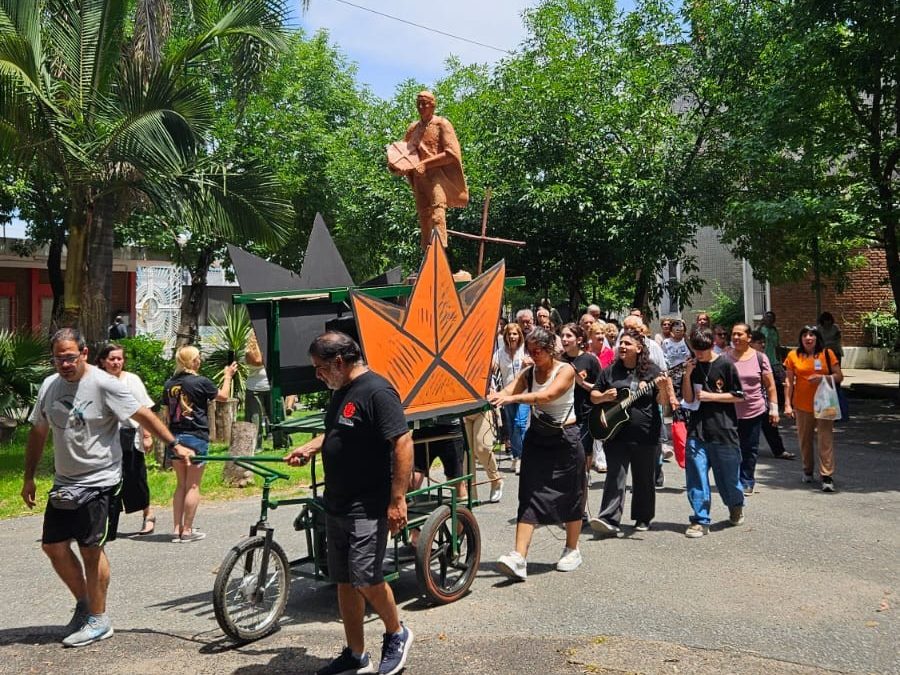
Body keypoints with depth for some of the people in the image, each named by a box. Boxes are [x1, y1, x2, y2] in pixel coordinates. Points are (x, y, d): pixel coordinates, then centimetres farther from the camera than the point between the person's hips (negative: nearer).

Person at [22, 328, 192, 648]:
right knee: (53, 546, 8)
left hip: (99, 482, -7)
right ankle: (83, 602, 29)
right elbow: (38, 432, 15)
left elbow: (143, 415, -14)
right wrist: (28, 478, 15)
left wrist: (174, 445, -17)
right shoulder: (48, 386, 6)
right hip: (64, 483, 7)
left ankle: (99, 620, 13)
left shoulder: (104, 384, -14)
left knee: (91, 548, -2)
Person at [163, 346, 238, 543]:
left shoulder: (169, 384, 5)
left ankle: (177, 529, 13)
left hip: (175, 437, 6)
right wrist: (228, 376, 20)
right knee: (193, 485, 2)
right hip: (196, 437, -6)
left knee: (181, 484, 13)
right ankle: (187, 530, 4)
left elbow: (167, 413, 12)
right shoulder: (201, 382, -11)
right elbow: (223, 396, 4)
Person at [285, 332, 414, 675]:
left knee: (366, 579, -8)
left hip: (368, 508, -9)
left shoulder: (377, 391, -16)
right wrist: (309, 448, 11)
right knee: (344, 582, 12)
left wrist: (397, 500, -23)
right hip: (336, 505, 9)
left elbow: (403, 444, -21)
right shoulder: (341, 392, 12)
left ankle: (397, 634, 19)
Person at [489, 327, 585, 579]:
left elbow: (548, 395, -28)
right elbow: (506, 392, -12)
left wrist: (513, 398, -41)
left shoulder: (565, 370, -10)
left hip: (565, 438, -4)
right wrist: (491, 397, -35)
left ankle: (572, 550, 29)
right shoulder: (528, 373, 4)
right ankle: (519, 558, -13)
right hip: (537, 438, 4)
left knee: (570, 495, 9)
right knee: (529, 496, -6)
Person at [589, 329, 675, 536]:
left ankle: (643, 519, 26)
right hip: (616, 433, 1)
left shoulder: (652, 371, 2)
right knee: (615, 476, -8)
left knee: (645, 479, 10)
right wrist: (604, 397, -9)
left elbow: (663, 401, -1)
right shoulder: (609, 371, 7)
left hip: (646, 434, 0)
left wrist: (663, 387, -22)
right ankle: (609, 520, -12)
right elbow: (593, 396, 12)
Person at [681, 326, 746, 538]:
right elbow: (688, 398, 5)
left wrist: (710, 396, -11)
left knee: (728, 474, 11)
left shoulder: (725, 365, -3)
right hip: (697, 430, 3)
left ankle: (736, 507, 39)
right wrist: (687, 375, -8)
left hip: (723, 429, -2)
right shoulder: (692, 366, 7)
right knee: (696, 476, -3)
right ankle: (700, 520, 4)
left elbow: (737, 396, -2)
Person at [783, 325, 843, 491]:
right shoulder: (793, 355, 2)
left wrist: (822, 377, -16)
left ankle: (827, 477, -5)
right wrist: (787, 404, -2)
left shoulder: (827, 354, 1)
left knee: (826, 439, -7)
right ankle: (807, 471, 28)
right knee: (805, 439, 11)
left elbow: (839, 376, 2)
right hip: (802, 405, 1)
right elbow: (789, 381, 3)